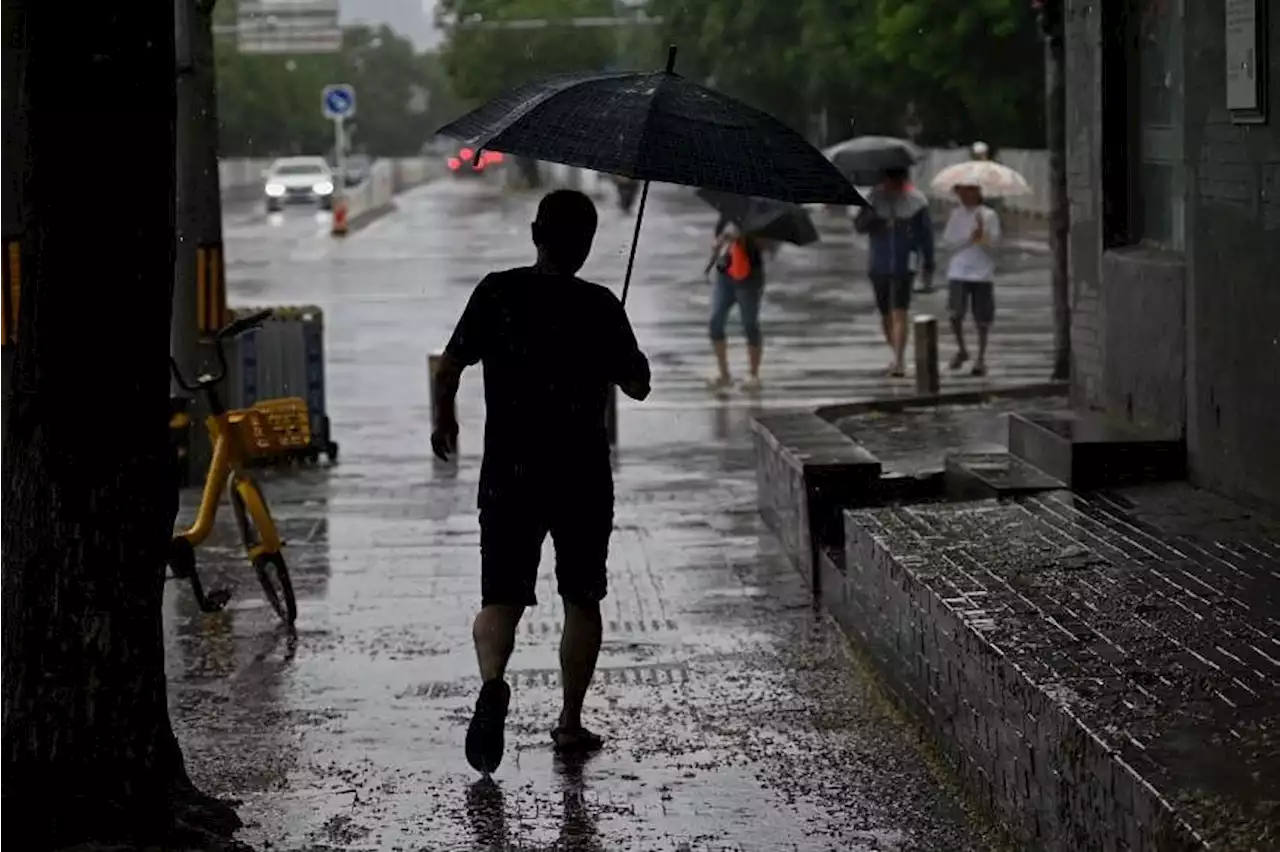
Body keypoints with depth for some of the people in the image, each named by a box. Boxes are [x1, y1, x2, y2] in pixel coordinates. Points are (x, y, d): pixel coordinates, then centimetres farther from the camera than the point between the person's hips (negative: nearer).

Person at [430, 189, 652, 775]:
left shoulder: (497, 293, -3)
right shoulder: (600, 307, -6)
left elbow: (450, 366, -2)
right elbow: (637, 386, -2)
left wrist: (443, 420, 16)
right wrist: (622, 355, 19)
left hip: (509, 474, 1)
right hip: (583, 476, 0)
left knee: (502, 597, 3)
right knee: (581, 600, 14)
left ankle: (493, 681, -26)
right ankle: (570, 722, 16)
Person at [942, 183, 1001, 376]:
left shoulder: (989, 215, 2)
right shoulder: (956, 215, 9)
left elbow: (994, 242, -5)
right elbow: (947, 241, 2)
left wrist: (983, 234, -24)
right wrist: (970, 238, -11)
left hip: (982, 273, -1)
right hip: (959, 271, 1)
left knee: (982, 319, 1)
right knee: (955, 314, -12)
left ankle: (981, 359, 14)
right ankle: (961, 350, 12)